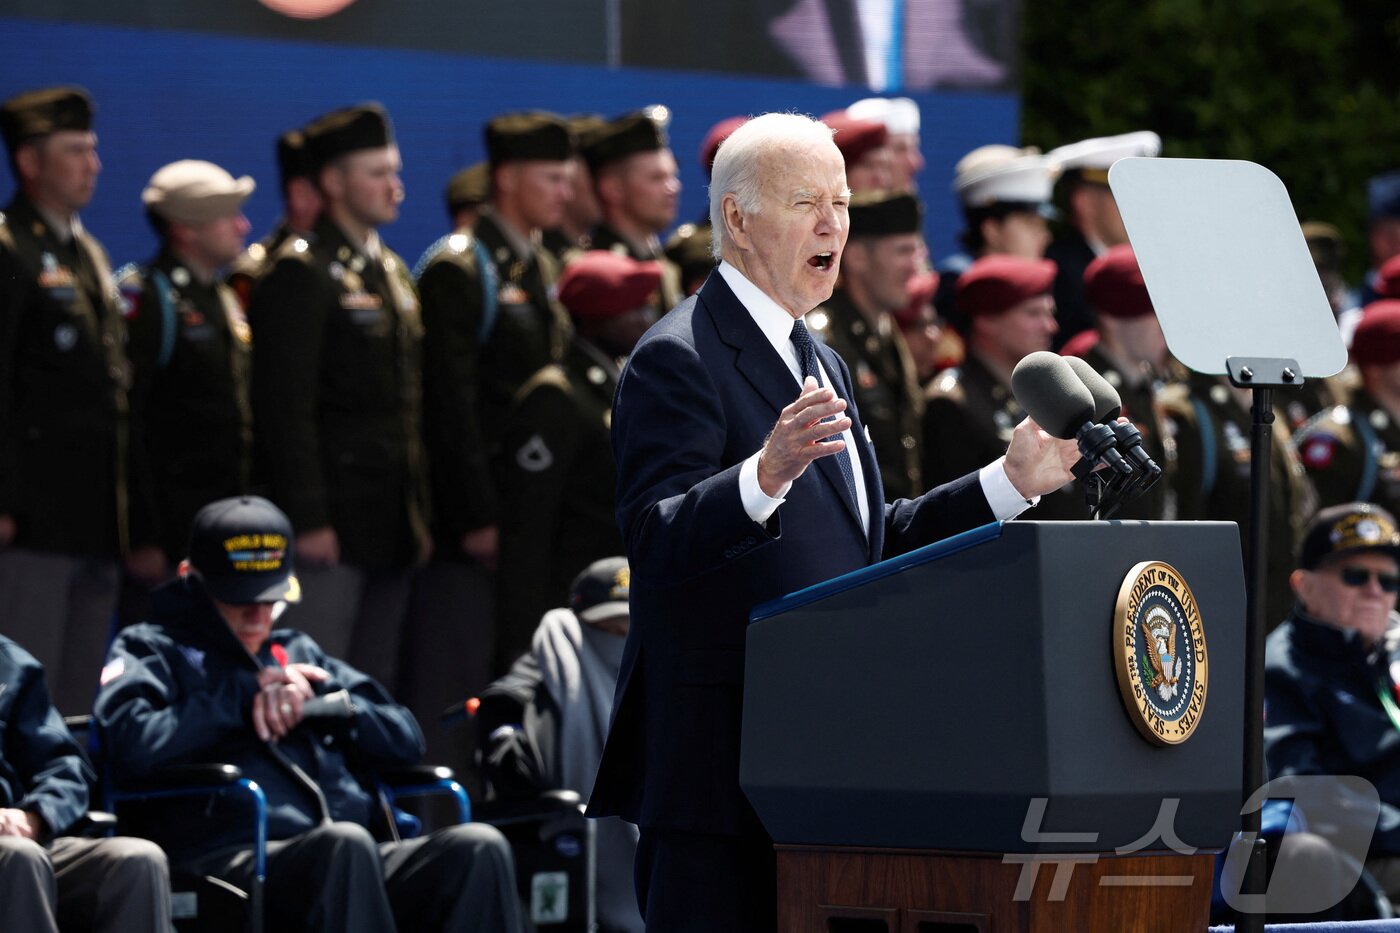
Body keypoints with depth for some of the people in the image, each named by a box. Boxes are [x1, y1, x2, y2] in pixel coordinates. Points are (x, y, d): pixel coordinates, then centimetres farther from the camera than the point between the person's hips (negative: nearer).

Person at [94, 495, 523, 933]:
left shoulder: (298, 652, 31)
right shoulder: (153, 649, 15)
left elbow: (405, 740, 25)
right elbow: (132, 745, -7)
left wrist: (315, 704, 7)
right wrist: (245, 693, 3)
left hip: (349, 866, 6)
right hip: (229, 860, -6)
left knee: (478, 847, -23)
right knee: (345, 844, -39)